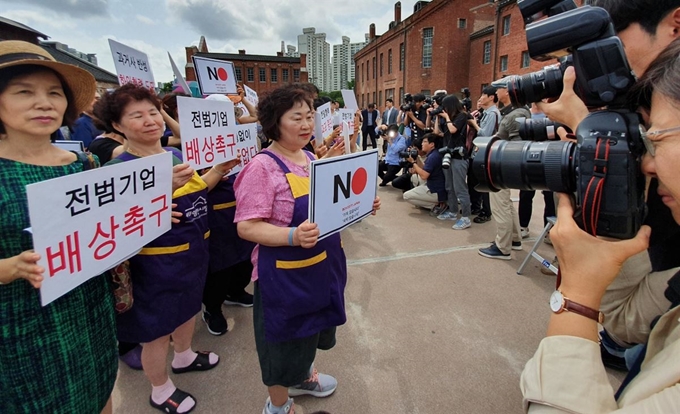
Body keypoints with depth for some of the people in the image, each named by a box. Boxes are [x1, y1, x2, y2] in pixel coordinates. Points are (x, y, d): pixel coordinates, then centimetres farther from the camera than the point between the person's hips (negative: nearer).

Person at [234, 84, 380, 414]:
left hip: (324, 265, 8)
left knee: (312, 328, 27)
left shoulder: (312, 159, 5)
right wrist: (293, 236, -37)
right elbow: (247, 226, -23)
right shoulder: (262, 167, -19)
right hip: (286, 273, -8)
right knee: (286, 337, 13)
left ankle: (303, 377, 56)